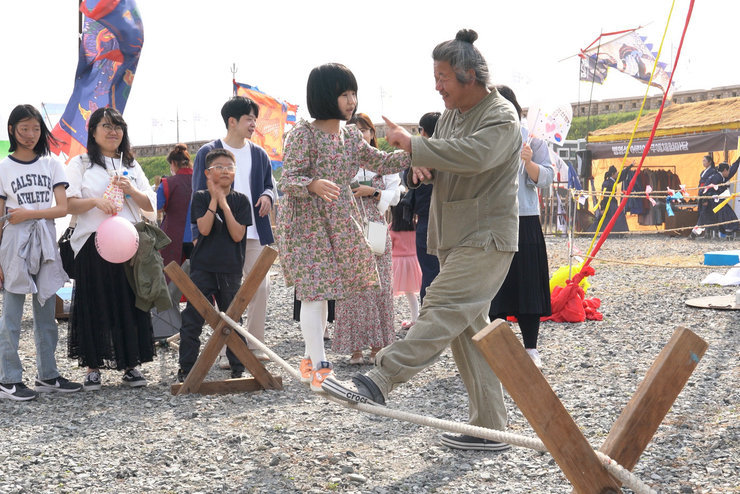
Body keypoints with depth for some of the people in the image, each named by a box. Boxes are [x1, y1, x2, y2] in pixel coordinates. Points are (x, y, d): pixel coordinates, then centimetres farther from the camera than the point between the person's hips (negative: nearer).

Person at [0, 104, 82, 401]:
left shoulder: (51, 165, 9)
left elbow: (62, 208, 2)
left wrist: (28, 213, -11)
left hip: (45, 243, 3)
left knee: (46, 313, 8)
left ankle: (47, 376, 15)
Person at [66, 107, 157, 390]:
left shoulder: (131, 165, 17)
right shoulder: (80, 164, 7)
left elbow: (150, 205, 12)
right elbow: (69, 204, -3)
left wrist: (131, 190, -7)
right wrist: (95, 201, -20)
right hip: (93, 245, -3)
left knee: (130, 304, 1)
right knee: (95, 305, -3)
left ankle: (130, 366, 8)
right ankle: (93, 367, 4)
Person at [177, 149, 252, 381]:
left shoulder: (241, 200, 3)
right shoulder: (201, 198, 2)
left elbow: (238, 235, -8)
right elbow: (204, 228, -13)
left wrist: (224, 203, -10)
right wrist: (214, 199, -10)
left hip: (231, 269, 1)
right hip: (202, 266, -1)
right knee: (192, 319, -3)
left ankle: (238, 368, 18)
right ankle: (186, 369, 4)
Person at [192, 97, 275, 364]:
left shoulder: (259, 154, 13)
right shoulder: (208, 153, -1)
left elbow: (269, 184, 22)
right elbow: (200, 196, -1)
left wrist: (268, 195, -4)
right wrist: (201, 236, -8)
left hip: (254, 232, 4)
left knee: (261, 286, 0)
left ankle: (254, 344, 13)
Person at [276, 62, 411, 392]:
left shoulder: (351, 136, 9)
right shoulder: (303, 134, -14)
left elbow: (381, 163, 16)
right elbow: (288, 180, -17)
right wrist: (314, 185, -37)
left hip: (339, 223, 7)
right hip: (306, 223, -7)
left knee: (321, 290, 13)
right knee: (314, 291, -9)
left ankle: (310, 359, 25)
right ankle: (320, 368, -5)